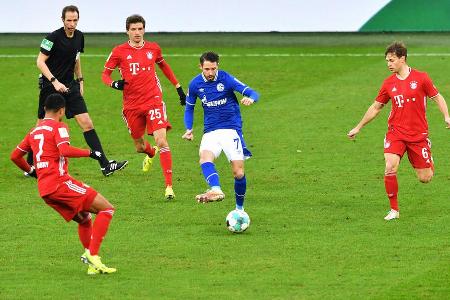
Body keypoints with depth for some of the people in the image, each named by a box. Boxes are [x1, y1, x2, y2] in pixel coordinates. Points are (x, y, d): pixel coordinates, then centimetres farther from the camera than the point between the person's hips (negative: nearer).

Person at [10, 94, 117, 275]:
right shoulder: (58, 127, -2)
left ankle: (92, 265, 10)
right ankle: (92, 254, -19)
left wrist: (31, 171, 40)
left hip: (44, 190, 8)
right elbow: (65, 151, -20)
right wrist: (90, 153, -11)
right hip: (60, 183, -8)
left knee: (84, 219, 21)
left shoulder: (34, 131, 21)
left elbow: (15, 156, 26)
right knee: (107, 209, -7)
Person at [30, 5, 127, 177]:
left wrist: (80, 81, 17)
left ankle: (105, 165, -6)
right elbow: (40, 61, -16)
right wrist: (54, 81, -25)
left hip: (70, 86, 5)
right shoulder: (54, 37, -15)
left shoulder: (79, 37, 5)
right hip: (50, 86, -5)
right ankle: (30, 166, 19)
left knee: (87, 123, -3)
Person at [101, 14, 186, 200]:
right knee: (139, 146, 12)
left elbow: (163, 66, 24)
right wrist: (114, 83, -18)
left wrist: (178, 87, 25)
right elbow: (105, 74, 4)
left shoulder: (153, 49, 5)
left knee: (161, 140, -16)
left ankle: (169, 186, -16)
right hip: (131, 105, 1)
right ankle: (151, 153, 53)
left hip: (153, 101, -1)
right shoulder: (119, 52, -1)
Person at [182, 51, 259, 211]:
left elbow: (253, 93, -13)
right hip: (210, 132, 2)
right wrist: (189, 129, 2)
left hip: (231, 129, -2)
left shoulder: (226, 79, -8)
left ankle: (239, 208, 13)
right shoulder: (195, 84, 2)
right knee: (205, 158, -30)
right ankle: (216, 190, -52)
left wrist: (250, 98, -37)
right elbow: (189, 107, 18)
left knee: (238, 172, -7)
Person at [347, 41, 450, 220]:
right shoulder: (388, 83, 3)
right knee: (390, 168, -22)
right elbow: (376, 107, 15)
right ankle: (394, 210, -7)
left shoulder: (421, 78, -6)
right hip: (395, 133, 2)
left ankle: (429, 163, 41)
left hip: (418, 134, -2)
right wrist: (358, 128, 17)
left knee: (425, 178, 2)